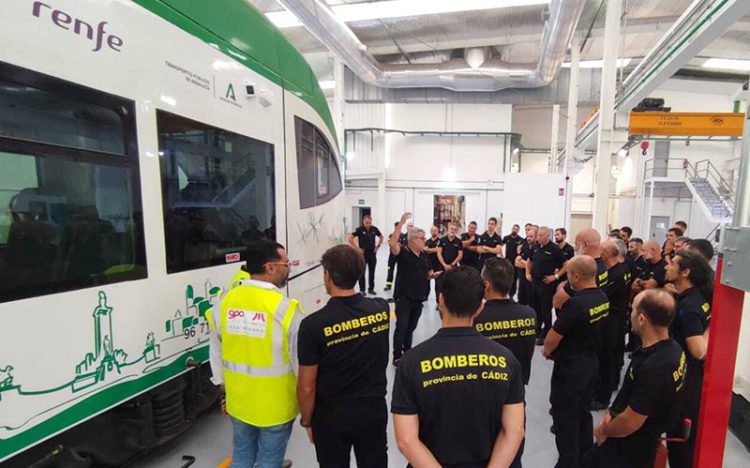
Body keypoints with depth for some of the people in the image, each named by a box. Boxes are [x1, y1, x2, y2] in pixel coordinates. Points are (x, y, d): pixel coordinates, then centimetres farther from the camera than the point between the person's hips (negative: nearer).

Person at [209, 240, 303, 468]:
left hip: (238, 400, 5)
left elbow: (216, 352, 4)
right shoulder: (285, 308, -24)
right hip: (275, 404, -5)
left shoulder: (226, 301, -7)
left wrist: (223, 385, 19)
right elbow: (301, 360, -17)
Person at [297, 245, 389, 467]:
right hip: (374, 409, 3)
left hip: (331, 415, -2)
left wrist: (306, 421, 2)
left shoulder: (313, 324, -23)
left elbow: (306, 387, -16)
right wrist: (353, 258, 12)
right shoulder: (382, 308, -13)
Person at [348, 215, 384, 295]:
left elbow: (381, 237, 15)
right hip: (363, 254, -3)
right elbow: (350, 238, -11)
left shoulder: (374, 229, -1)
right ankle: (362, 290, 15)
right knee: (362, 272, 4)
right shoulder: (359, 230, -11)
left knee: (372, 272, 11)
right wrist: (357, 248, -11)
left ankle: (371, 289, 23)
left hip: (372, 254, 3)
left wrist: (378, 246, 6)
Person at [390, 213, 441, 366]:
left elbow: (428, 273, 19)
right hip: (404, 297, -7)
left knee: (411, 327, 18)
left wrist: (433, 275, -6)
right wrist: (401, 223, -35)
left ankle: (407, 352, 33)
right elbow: (392, 243, -33)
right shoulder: (403, 253, -12)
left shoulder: (424, 255, 9)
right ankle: (397, 357, 7)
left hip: (419, 297, 7)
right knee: (401, 327, -3)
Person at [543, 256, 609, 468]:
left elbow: (552, 338, -20)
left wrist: (547, 351, -1)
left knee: (565, 419, 8)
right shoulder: (602, 298, -2)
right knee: (583, 412, 24)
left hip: (569, 366, -9)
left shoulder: (576, 303, -29)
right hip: (591, 362, 9)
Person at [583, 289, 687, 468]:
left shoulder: (653, 367, -34)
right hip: (637, 441, 8)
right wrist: (612, 413, 3)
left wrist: (603, 430, -7)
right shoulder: (673, 349, -4)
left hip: (629, 450, -8)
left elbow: (630, 423, -25)